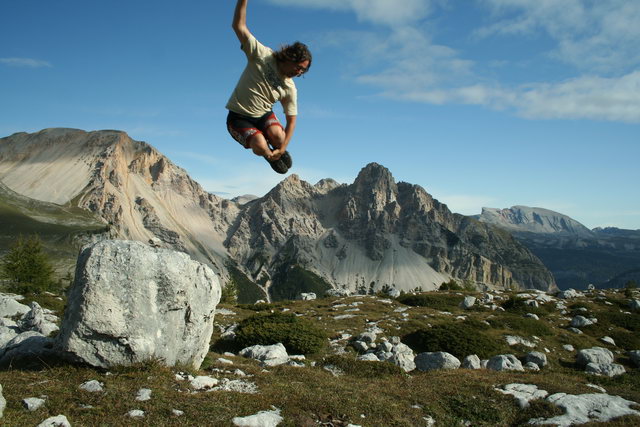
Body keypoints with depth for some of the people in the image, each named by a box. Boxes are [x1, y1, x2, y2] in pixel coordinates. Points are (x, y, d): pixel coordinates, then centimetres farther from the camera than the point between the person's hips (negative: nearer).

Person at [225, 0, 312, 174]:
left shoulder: (290, 88, -4)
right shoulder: (261, 55, -12)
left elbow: (291, 120, 1)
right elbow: (239, 26, -17)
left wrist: (283, 148, -9)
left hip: (263, 115, 3)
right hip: (238, 117, -3)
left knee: (278, 136, -31)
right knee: (260, 147, -28)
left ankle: (277, 151, 8)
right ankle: (269, 154, 12)